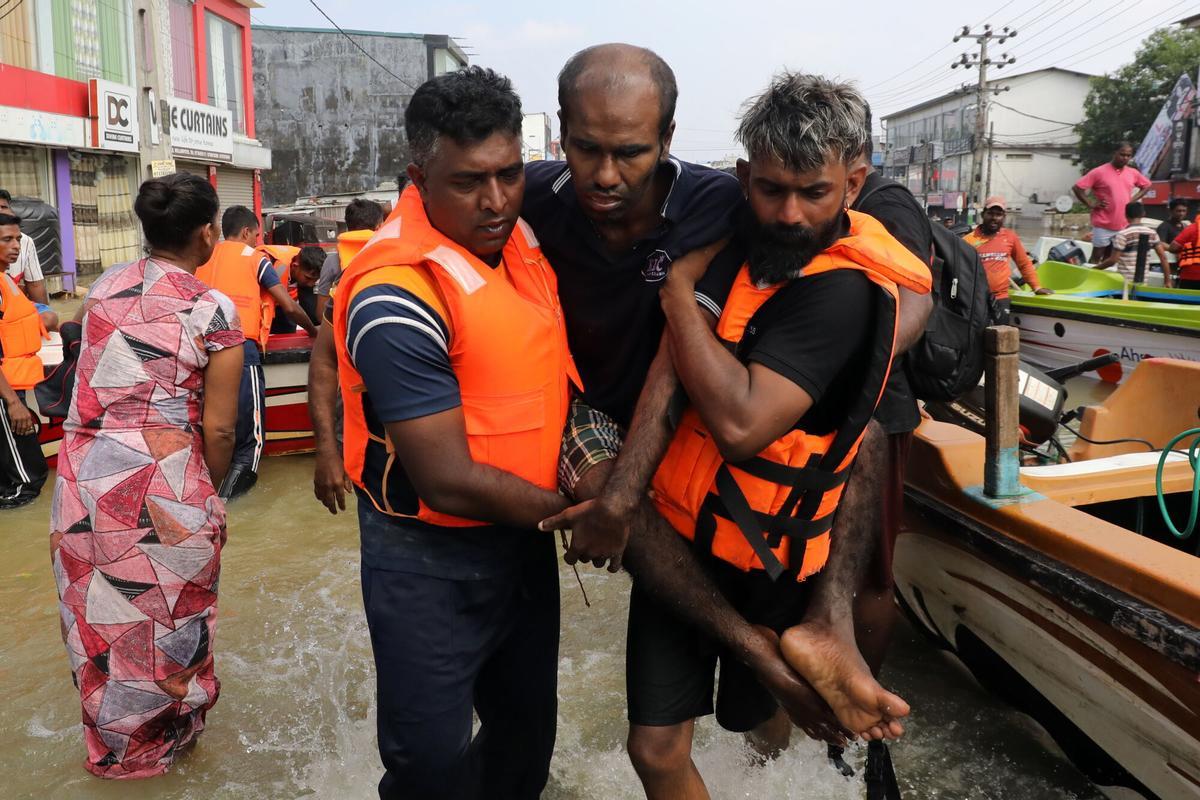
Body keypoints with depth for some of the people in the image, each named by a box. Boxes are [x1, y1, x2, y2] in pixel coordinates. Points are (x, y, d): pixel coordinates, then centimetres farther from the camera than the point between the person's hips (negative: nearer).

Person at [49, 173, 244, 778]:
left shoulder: (101, 288, 7)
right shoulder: (214, 312, -9)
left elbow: (88, 385, 14)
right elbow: (218, 429, -9)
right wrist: (210, 491, 7)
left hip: (83, 477, 6)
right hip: (161, 489, -5)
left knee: (98, 614, 20)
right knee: (164, 618, 14)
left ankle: (110, 741, 41)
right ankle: (160, 740, 35)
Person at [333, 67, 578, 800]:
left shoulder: (519, 233, -2)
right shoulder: (399, 297, -27)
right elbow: (449, 482, -25)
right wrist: (569, 509, -12)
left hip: (522, 535, 7)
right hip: (431, 561, -7)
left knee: (529, 727, 24)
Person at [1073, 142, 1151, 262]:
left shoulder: (1133, 173, 6)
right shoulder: (1100, 172, -10)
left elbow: (1146, 185, 23)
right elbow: (1077, 187, -10)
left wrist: (1133, 199, 7)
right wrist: (1091, 205, -12)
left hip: (1123, 225, 5)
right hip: (1103, 225, -5)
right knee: (1096, 258, 2)